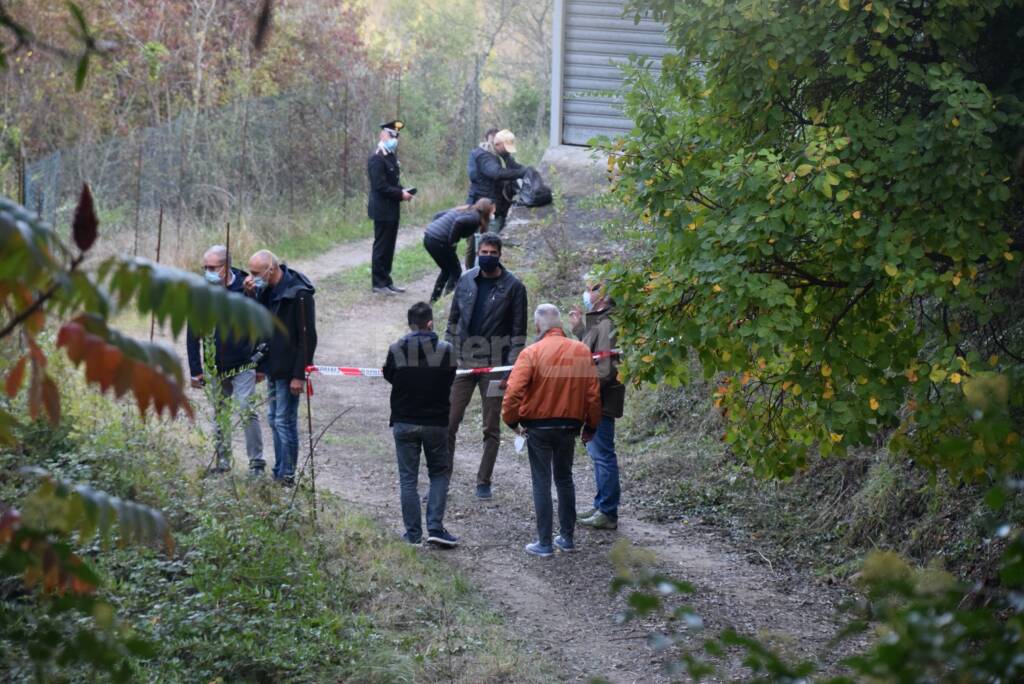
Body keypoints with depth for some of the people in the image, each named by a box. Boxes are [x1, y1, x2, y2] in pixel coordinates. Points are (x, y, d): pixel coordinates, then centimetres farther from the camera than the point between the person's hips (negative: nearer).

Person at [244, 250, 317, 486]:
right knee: (274, 419, 15)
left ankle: (287, 475, 4)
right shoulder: (267, 290, 6)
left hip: (288, 370, -9)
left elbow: (307, 338, -19)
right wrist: (250, 295, -5)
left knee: (284, 421, -4)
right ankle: (279, 472, 24)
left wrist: (299, 375, -20)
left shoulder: (299, 294, -19)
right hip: (273, 368, 9)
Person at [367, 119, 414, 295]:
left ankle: (386, 281, 20)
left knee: (388, 247, 13)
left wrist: (402, 191, 4)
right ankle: (379, 283, 3)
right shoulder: (377, 159, -16)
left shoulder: (391, 156, 14)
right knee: (382, 246, -3)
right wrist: (400, 194, -18)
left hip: (392, 210, 9)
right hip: (382, 210, -9)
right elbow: (380, 186, -21)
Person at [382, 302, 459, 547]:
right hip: (436, 423, 0)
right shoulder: (446, 350, -11)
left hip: (404, 423, 0)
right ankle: (435, 527, 3)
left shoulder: (396, 350, -10)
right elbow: (449, 381, 2)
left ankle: (413, 533, 8)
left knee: (408, 478, 8)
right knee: (439, 473, 14)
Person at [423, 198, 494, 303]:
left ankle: (434, 300, 28)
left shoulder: (465, 209, 22)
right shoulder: (475, 217, -5)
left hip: (428, 237, 9)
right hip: (439, 242, -9)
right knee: (456, 272, 8)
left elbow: (437, 215, 22)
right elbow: (459, 221, -25)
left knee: (446, 270, 25)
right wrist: (451, 241, -15)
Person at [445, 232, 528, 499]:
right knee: (448, 423, 0)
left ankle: (484, 482, 17)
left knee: (491, 428, 6)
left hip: (494, 366, -2)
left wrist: (512, 368, -9)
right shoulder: (466, 280, 6)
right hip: (462, 363, 3)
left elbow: (518, 331, -3)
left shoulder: (513, 287, -4)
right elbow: (453, 320, 13)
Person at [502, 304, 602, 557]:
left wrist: (511, 420, -2)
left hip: (538, 427, -3)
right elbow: (593, 393, 0)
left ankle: (545, 543, 5)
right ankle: (567, 537, 22)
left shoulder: (531, 353, -13)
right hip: (570, 426, 3)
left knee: (542, 483, 4)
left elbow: (513, 392, -18)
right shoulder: (581, 351, -3)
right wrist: (591, 426, 12)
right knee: (564, 479, 19)